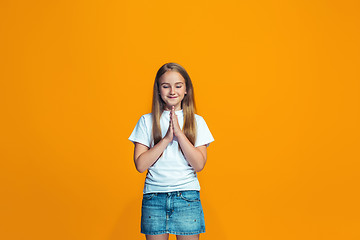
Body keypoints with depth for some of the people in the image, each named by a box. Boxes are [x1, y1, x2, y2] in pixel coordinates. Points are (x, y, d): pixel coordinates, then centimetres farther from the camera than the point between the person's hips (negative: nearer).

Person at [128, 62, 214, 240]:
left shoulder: (197, 122, 5)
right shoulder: (147, 121, 4)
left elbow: (199, 164, -5)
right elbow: (140, 165, -5)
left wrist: (179, 133, -11)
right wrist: (166, 139, -11)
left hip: (187, 197, 0)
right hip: (154, 197, 0)